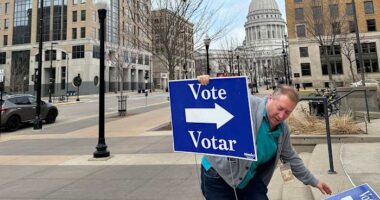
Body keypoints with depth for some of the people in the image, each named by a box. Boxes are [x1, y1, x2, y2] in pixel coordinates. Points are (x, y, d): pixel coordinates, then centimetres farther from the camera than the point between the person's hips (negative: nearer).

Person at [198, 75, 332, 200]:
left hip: (250, 180, 6)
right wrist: (205, 84, -36)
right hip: (218, 174, -6)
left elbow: (291, 158, 18)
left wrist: (313, 181, 24)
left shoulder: (283, 130, 4)